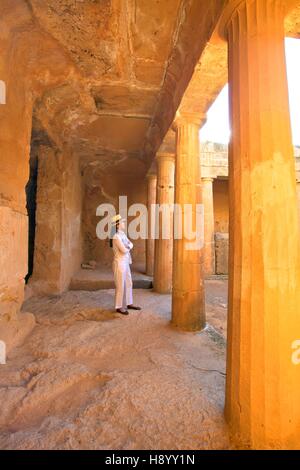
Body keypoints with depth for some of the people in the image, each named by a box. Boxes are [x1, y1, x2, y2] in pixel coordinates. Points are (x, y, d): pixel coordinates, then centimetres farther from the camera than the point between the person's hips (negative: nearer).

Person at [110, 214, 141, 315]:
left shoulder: (123, 234, 11)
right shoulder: (116, 236, -17)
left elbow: (131, 245, 9)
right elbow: (124, 250, -21)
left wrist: (127, 247, -12)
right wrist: (129, 247, -1)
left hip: (126, 262, 9)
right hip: (119, 263, -9)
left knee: (128, 283, 15)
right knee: (120, 285, 0)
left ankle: (129, 303, 27)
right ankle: (119, 307, 13)